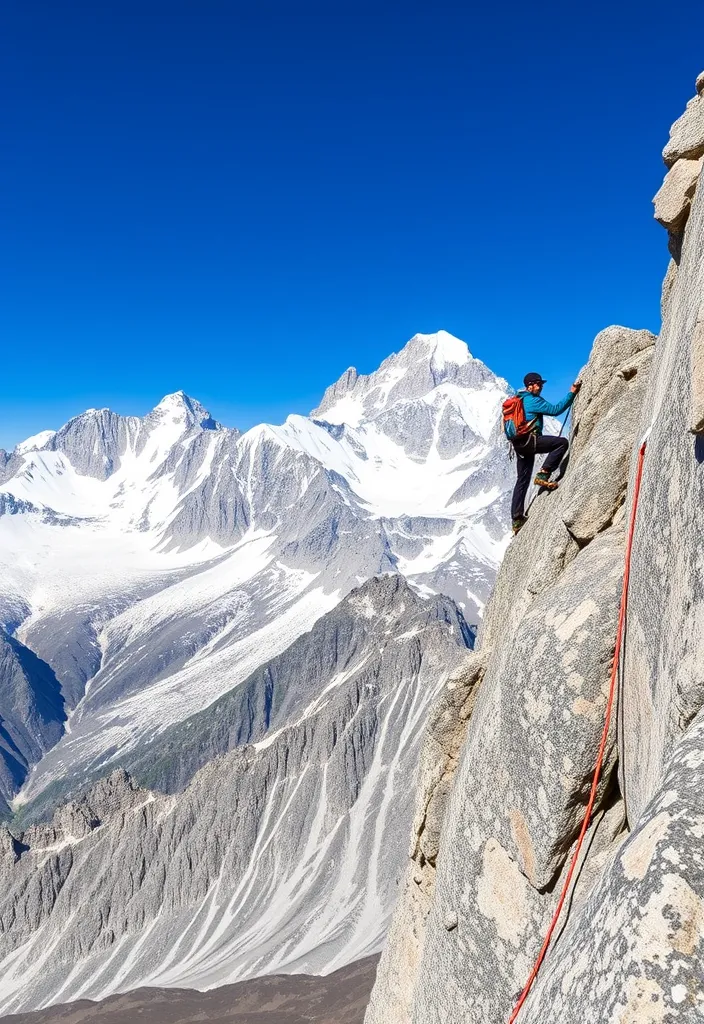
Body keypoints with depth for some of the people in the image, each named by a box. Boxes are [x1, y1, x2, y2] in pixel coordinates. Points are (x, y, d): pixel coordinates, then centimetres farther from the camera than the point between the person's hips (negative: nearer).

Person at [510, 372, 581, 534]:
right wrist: (572, 393, -12)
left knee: (522, 480, 11)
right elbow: (555, 409, -15)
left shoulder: (518, 400, 21)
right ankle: (543, 475, -14)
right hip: (529, 440, -9)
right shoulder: (533, 400, -8)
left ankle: (517, 519, 11)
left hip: (519, 444, 9)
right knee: (562, 442, -12)